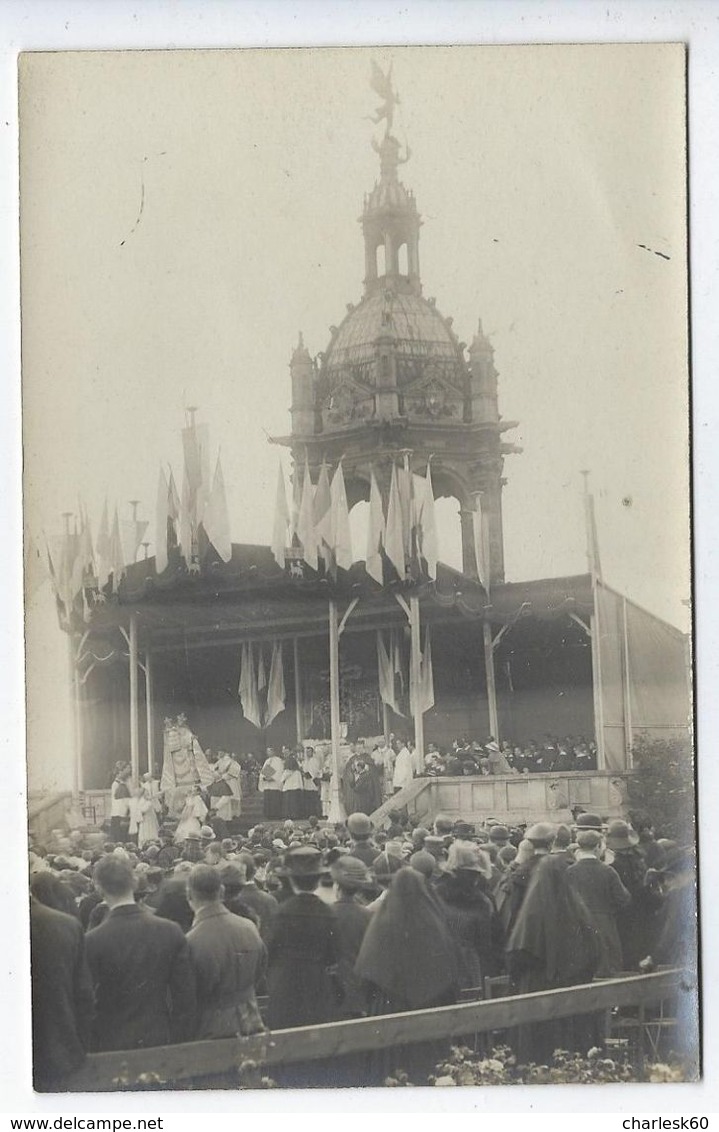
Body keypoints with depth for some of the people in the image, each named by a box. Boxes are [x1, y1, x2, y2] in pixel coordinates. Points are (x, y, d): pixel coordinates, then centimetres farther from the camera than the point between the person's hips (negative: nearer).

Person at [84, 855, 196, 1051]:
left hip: (111, 1044, -3)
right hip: (161, 1042, 3)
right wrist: (181, 1042, 9)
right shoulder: (171, 932, -5)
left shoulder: (92, 942, -14)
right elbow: (186, 997, -1)